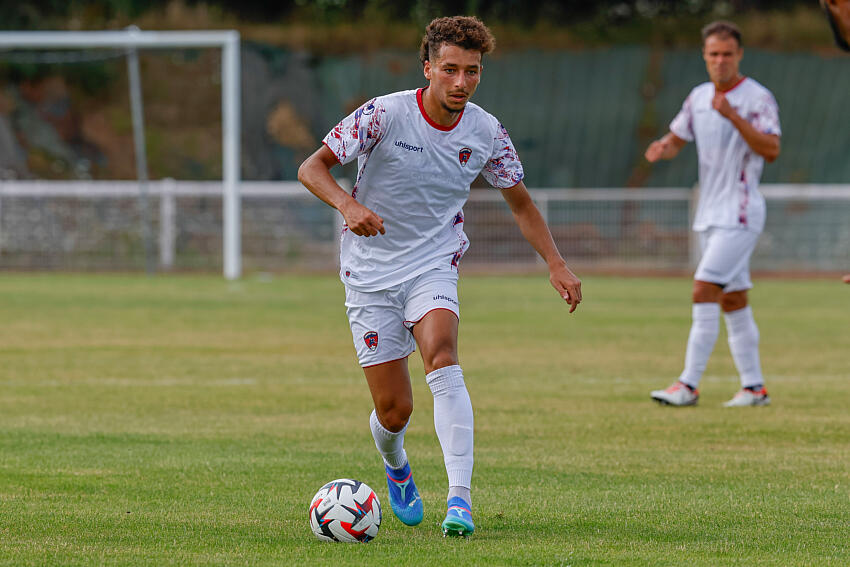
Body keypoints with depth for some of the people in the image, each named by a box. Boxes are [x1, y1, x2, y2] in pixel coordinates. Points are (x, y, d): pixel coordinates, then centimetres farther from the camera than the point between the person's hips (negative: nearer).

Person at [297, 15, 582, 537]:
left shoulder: (486, 133, -5)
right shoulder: (385, 114, -15)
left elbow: (521, 204, 10)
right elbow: (312, 168, -12)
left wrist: (557, 265, -2)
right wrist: (348, 204, -32)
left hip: (433, 267, 1)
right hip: (370, 273, -1)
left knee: (443, 361, -29)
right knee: (394, 409, -3)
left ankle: (460, 499, -35)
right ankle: (396, 467, 35)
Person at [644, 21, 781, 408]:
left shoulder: (757, 98, -10)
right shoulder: (699, 97, 11)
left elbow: (771, 150, -21)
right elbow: (677, 138, 20)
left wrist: (733, 117, -31)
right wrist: (662, 148, -4)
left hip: (740, 213, -8)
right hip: (710, 214, 8)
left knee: (704, 290, -16)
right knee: (733, 300, 10)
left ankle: (689, 385, -17)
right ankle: (754, 387, 16)